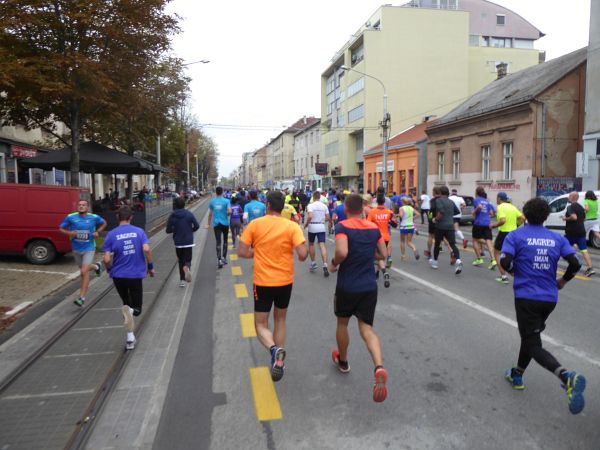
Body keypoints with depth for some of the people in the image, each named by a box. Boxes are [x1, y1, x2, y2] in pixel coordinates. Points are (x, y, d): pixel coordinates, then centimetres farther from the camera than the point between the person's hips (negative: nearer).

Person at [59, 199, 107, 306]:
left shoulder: (94, 217, -8)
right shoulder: (70, 217, -8)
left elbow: (104, 223, 11)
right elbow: (61, 228, 2)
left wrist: (98, 232, -5)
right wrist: (69, 233, -19)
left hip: (89, 248, -3)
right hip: (76, 249, 3)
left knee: (84, 272, -12)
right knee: (83, 270, 22)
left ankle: (82, 298, -4)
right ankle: (96, 266, 57)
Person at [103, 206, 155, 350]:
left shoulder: (111, 235, -2)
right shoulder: (139, 231, -2)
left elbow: (107, 259, -8)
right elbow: (146, 249, -16)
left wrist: (109, 269, 12)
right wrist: (150, 266, -3)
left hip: (118, 275, 1)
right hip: (136, 275, -1)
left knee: (127, 304, 20)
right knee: (137, 308, 12)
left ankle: (130, 338, 12)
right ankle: (130, 311, -25)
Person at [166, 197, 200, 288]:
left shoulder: (172, 216, -5)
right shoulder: (189, 214, -5)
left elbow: (168, 230, -6)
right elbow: (196, 226, -7)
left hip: (178, 242, 1)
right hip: (188, 241, -1)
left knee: (181, 260, 14)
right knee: (187, 259, 6)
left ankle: (182, 280, 13)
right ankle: (186, 268, -29)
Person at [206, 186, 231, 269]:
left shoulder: (212, 202, 2)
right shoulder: (226, 201, -5)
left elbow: (210, 214, 7)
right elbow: (229, 211, -17)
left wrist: (209, 224, 19)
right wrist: (227, 214, 7)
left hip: (216, 224, 1)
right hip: (225, 223, -1)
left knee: (218, 242, -1)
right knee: (225, 240, 16)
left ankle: (219, 260, -12)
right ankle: (224, 257, 19)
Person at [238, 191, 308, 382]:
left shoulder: (254, 225, -7)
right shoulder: (292, 226, -8)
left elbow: (242, 252, -7)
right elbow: (302, 254, -16)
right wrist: (300, 258, 8)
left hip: (262, 282, -1)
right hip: (285, 281, 2)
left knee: (261, 323, 11)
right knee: (280, 319, 22)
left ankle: (274, 349, -17)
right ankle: (278, 360, 24)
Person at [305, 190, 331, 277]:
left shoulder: (310, 205, -8)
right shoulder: (324, 206, 4)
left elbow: (310, 217, -21)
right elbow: (328, 218, 5)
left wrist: (306, 224, -6)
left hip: (312, 227, -2)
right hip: (321, 227, 2)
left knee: (311, 244, 19)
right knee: (322, 245, -6)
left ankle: (313, 263, 23)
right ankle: (325, 265, -21)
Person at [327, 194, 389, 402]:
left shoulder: (342, 226, -13)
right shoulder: (374, 228, 3)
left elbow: (342, 252, -28)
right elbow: (383, 254, 9)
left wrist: (333, 264, -9)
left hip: (347, 286, -3)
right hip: (369, 287, 3)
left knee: (342, 323, 21)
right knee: (366, 329, 6)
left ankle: (342, 361, 41)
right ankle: (379, 367, -18)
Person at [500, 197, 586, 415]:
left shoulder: (515, 236, -5)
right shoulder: (557, 238, 5)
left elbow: (505, 262, -17)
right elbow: (575, 264, -5)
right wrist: (563, 280, 14)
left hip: (526, 297, -5)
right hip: (550, 299, 5)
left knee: (534, 345, -2)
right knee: (531, 335, 25)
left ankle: (567, 377, -26)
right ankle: (517, 375, 36)